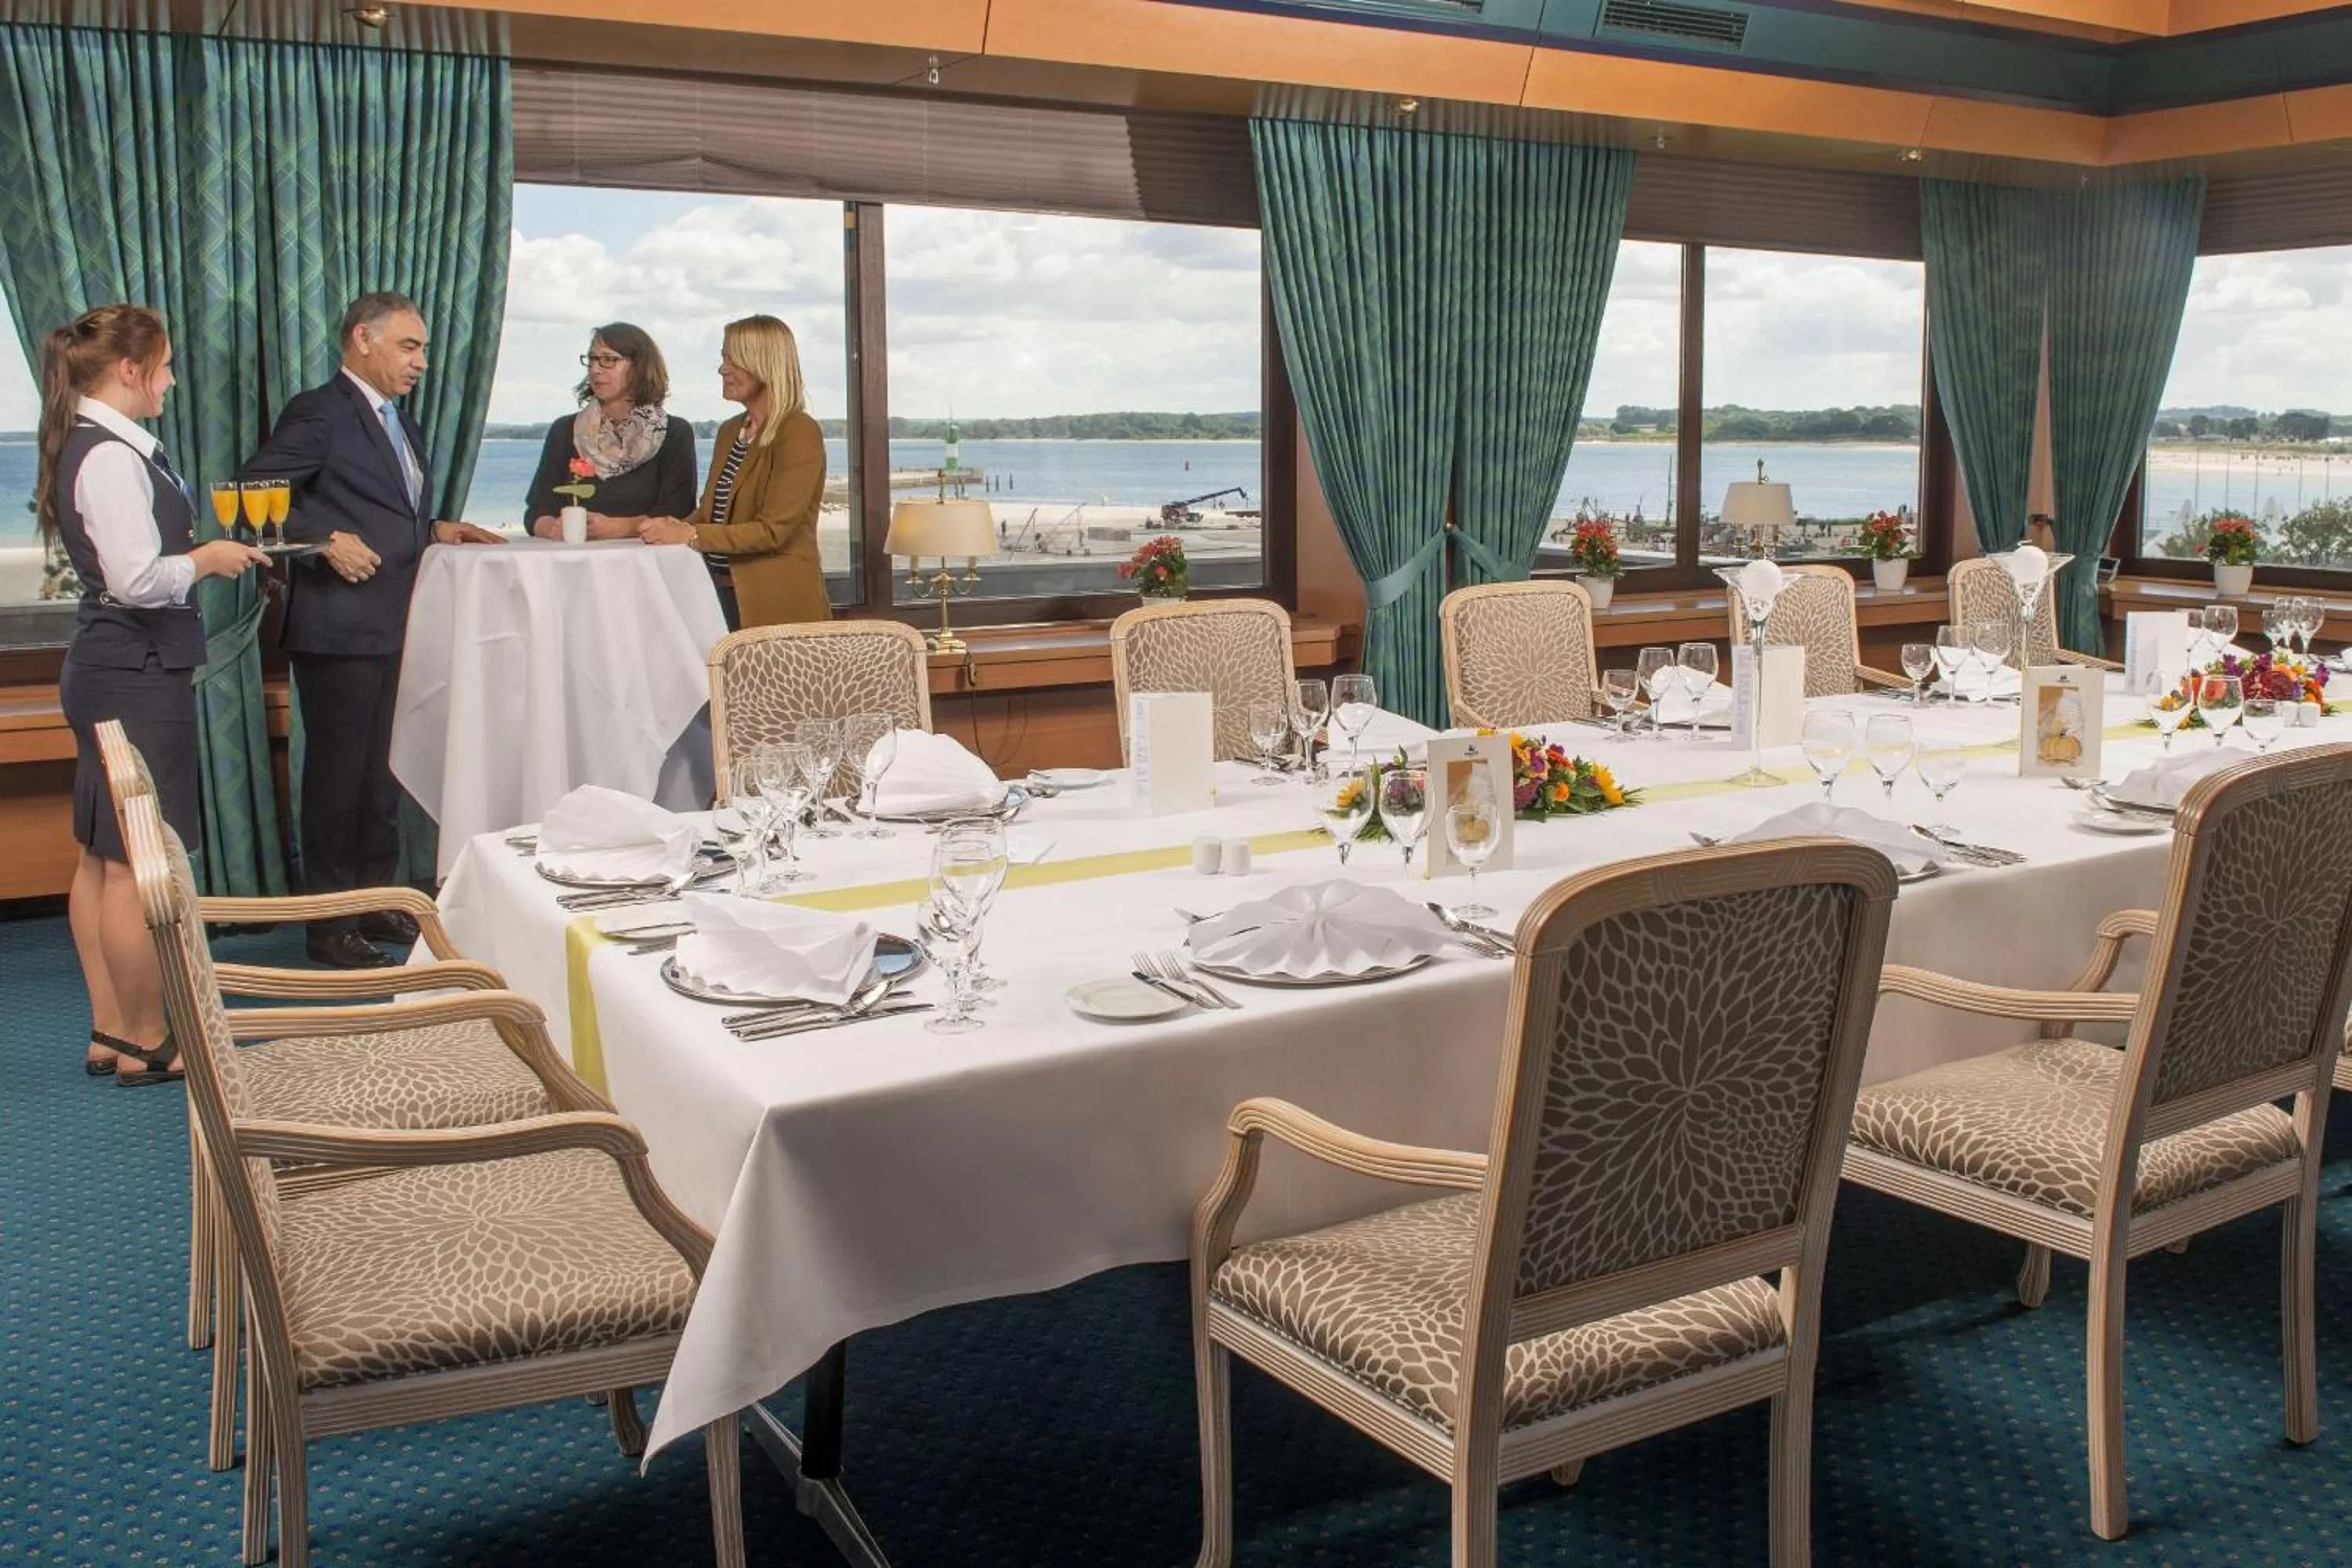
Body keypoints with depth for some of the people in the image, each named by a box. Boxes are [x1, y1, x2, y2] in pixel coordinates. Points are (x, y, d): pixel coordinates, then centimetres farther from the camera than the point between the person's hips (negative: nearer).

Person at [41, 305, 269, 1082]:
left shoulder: (88, 447, 12)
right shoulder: (113, 457, -18)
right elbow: (137, 579, -23)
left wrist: (193, 553, 11)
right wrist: (206, 559, -8)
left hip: (107, 668, 11)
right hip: (136, 675, -11)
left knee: (101, 858, 14)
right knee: (136, 863, -2)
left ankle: (110, 1031, 24)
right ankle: (146, 1043, 7)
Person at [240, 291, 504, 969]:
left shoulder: (401, 422, 17)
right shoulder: (318, 412, -10)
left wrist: (436, 530, 8)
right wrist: (327, 541, -22)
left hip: (396, 627, 9)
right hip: (340, 627, -9)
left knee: (383, 772, 16)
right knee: (337, 774, 0)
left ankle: (376, 901, 28)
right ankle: (331, 924, 10)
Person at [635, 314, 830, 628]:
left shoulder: (799, 434, -10)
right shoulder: (729, 431, 18)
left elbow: (773, 530, -17)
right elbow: (712, 511, 18)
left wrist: (689, 535, -21)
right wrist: (676, 526, -5)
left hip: (775, 605, -7)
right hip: (721, 591, 7)